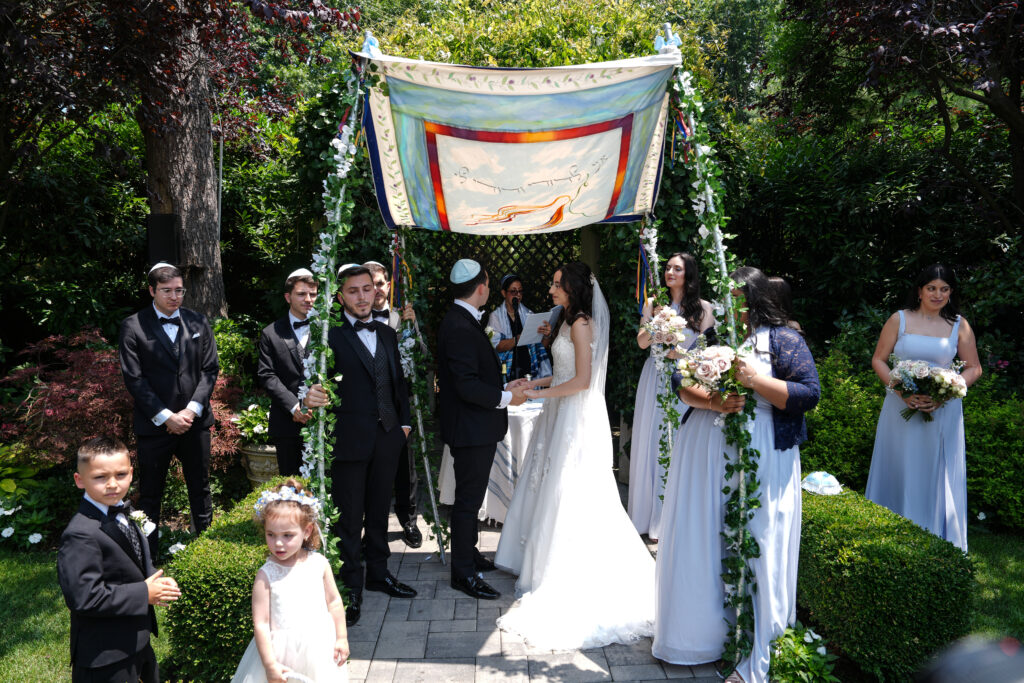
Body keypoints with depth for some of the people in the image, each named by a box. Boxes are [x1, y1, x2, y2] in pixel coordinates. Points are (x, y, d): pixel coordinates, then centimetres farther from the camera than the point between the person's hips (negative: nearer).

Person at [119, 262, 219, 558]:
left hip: (194, 421, 3)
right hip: (154, 423, -3)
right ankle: (148, 554, 19)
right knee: (150, 495, 7)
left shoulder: (198, 322, 6)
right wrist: (166, 416, -13)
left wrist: (192, 409, -8)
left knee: (200, 489, 13)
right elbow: (134, 378, -8)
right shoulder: (133, 326, -4)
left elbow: (210, 370, 4)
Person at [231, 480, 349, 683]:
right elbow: (260, 623, -13)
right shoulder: (266, 575, -14)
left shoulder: (319, 564, -6)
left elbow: (334, 601, 6)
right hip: (281, 652, -2)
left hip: (319, 647, 3)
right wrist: (270, 664, -14)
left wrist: (342, 638, 9)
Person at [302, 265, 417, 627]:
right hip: (349, 439, -6)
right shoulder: (330, 335, -9)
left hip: (387, 436, 6)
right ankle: (350, 588, 18)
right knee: (349, 517, 4)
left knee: (379, 510, 19)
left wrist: (404, 421, 12)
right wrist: (310, 396, -42)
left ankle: (378, 573, 35)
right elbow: (316, 376, -21)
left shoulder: (387, 333, 11)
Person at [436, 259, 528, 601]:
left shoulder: (462, 321, 10)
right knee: (468, 499, 0)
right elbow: (467, 386, -27)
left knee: (470, 496, 22)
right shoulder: (460, 328, -23)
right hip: (471, 429, -11)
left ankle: (468, 553, 37)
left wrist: (503, 387, 8)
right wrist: (506, 397, -17)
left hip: (475, 427, 11)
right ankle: (463, 573, 12)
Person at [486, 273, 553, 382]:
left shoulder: (528, 314, 9)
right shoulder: (496, 316, 3)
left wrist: (547, 336, -16)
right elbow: (496, 346, -10)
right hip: (507, 372, -2)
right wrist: (518, 339, -24)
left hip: (531, 371, 2)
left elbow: (544, 345, 6)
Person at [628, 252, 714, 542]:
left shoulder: (702, 308, 0)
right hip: (656, 379, 3)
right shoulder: (653, 304, 8)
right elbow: (642, 342, 3)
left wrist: (683, 354, -11)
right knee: (653, 444, 5)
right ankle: (652, 516, 17)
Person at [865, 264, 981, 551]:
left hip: (943, 411, 1)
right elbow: (878, 360, 1)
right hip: (901, 408, 0)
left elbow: (974, 368, 5)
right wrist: (902, 392, -14)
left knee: (938, 477, 6)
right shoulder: (899, 320, 1)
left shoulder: (959, 325, 4)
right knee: (899, 473, 7)